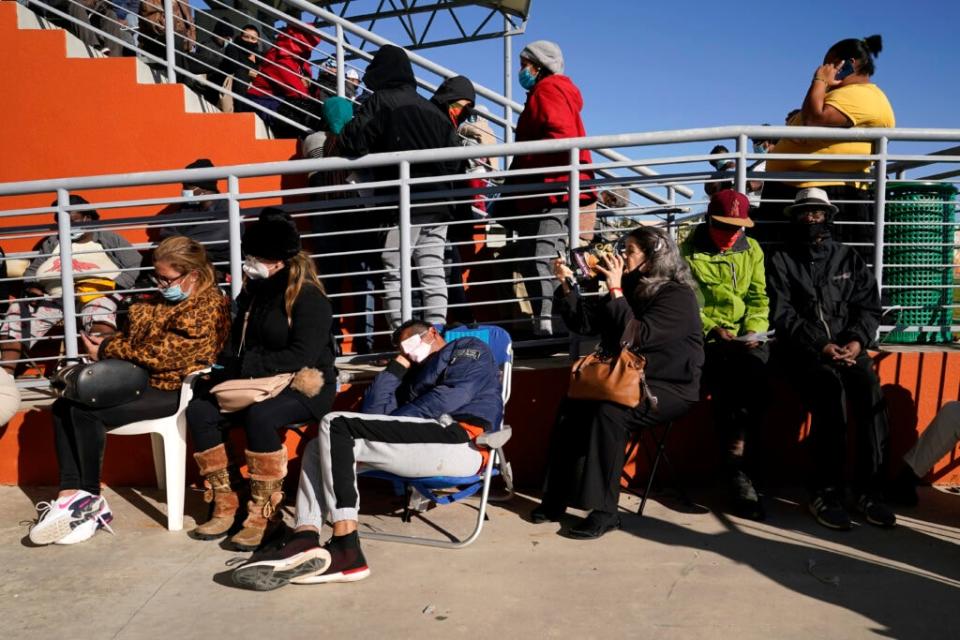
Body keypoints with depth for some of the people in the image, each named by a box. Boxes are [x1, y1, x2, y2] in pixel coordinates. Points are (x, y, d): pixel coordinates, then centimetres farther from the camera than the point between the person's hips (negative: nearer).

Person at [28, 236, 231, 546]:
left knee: (86, 411, -21)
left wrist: (106, 351, -11)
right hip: (140, 379, 10)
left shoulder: (207, 307, -15)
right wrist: (106, 343, -2)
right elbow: (136, 336, 19)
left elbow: (161, 355, -19)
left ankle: (90, 501, -4)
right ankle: (69, 496, -10)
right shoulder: (168, 300, 16)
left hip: (171, 389, -10)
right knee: (64, 406, -3)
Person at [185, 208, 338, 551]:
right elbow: (239, 339, 20)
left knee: (260, 415, -36)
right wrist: (230, 363, -2)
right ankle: (224, 503, -7)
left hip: (305, 386, -7)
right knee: (199, 409, -15)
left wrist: (248, 365, -20)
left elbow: (302, 356, -22)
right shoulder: (253, 291, 9)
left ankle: (264, 511, -20)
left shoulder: (308, 297, -14)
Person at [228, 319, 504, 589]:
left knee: (335, 424, -16)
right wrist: (399, 364, 24)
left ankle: (346, 550, -25)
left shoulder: (469, 348, 16)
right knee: (320, 447, 6)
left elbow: (452, 396, -4)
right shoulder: (415, 375, 35)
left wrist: (393, 424, -3)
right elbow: (374, 411, 20)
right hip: (420, 442, 8)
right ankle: (304, 541, -19)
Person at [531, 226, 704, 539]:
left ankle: (604, 511, -22)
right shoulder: (632, 287, 10)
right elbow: (584, 323, 10)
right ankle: (557, 497, -12)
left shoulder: (677, 296, -12)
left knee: (609, 413, -31)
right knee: (571, 405, -18)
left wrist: (615, 290, -23)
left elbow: (636, 337, -25)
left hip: (670, 389, -7)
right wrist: (567, 285, 0)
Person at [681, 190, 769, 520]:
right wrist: (713, 330, -14)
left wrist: (753, 331, -7)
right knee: (724, 383, -31)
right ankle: (737, 472, -22)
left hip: (746, 337, 3)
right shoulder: (689, 252, 4)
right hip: (705, 337, -3)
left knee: (753, 374, -30)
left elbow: (758, 297, 11)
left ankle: (735, 465, -19)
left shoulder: (751, 249, 16)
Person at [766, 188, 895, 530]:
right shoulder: (781, 261, 9)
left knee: (871, 393, -29)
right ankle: (826, 491, -27)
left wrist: (857, 340, -11)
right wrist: (819, 345, -16)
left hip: (848, 345, 3)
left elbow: (869, 306, 10)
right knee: (830, 388, -33)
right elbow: (782, 315, -2)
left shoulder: (849, 258, 18)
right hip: (803, 349, -3)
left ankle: (868, 489, -20)